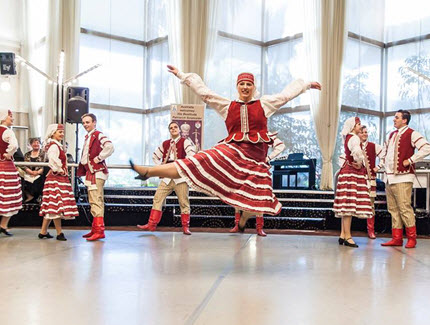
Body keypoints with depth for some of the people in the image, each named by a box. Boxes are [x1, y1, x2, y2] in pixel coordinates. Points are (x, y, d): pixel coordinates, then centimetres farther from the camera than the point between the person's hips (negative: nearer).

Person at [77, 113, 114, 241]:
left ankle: (99, 230, -15)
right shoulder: (87, 137, 20)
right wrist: (82, 170, 18)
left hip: (97, 172, -10)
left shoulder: (98, 135, -9)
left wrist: (98, 158, -19)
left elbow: (109, 147, -28)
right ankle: (95, 229, 20)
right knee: (93, 202, 13)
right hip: (90, 172, 10)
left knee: (96, 201, -14)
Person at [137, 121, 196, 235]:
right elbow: (155, 155, 27)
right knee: (157, 198, -1)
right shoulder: (165, 144, 16)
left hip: (180, 176, -5)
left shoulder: (185, 141, 0)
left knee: (183, 202, -2)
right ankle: (152, 224, 3)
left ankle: (185, 226, 7)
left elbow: (192, 154, -16)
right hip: (167, 176, 5)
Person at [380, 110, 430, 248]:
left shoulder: (411, 134, -5)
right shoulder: (392, 135, 19)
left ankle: (412, 238, 3)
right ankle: (397, 238, 14)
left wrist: (410, 160, -15)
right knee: (393, 209, 8)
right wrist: (383, 163, 22)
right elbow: (385, 149, 35)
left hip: (403, 177, -8)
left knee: (404, 208, -8)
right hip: (389, 177, 8)